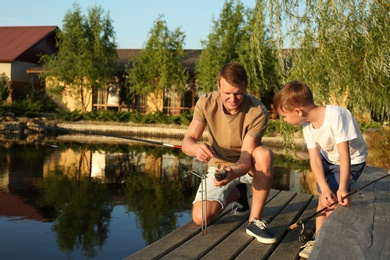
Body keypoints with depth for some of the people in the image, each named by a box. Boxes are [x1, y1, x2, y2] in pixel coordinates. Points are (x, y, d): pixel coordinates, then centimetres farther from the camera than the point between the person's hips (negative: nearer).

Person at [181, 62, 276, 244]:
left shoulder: (258, 112, -26)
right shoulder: (206, 103, -18)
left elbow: (246, 158, -29)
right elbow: (187, 142, -20)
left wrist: (232, 174, -51)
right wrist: (196, 148, -45)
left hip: (248, 167, -1)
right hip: (219, 166, 2)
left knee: (264, 153, -37)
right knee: (201, 217, -19)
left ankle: (255, 221, -23)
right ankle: (238, 193, 12)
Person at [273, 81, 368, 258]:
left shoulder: (335, 115, -38)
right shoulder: (307, 124, -17)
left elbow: (344, 153, -35)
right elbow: (314, 159, -20)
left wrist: (342, 187, -41)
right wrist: (325, 189, -33)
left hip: (352, 159, -6)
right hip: (328, 158, 6)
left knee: (331, 199, -14)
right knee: (324, 198, 6)